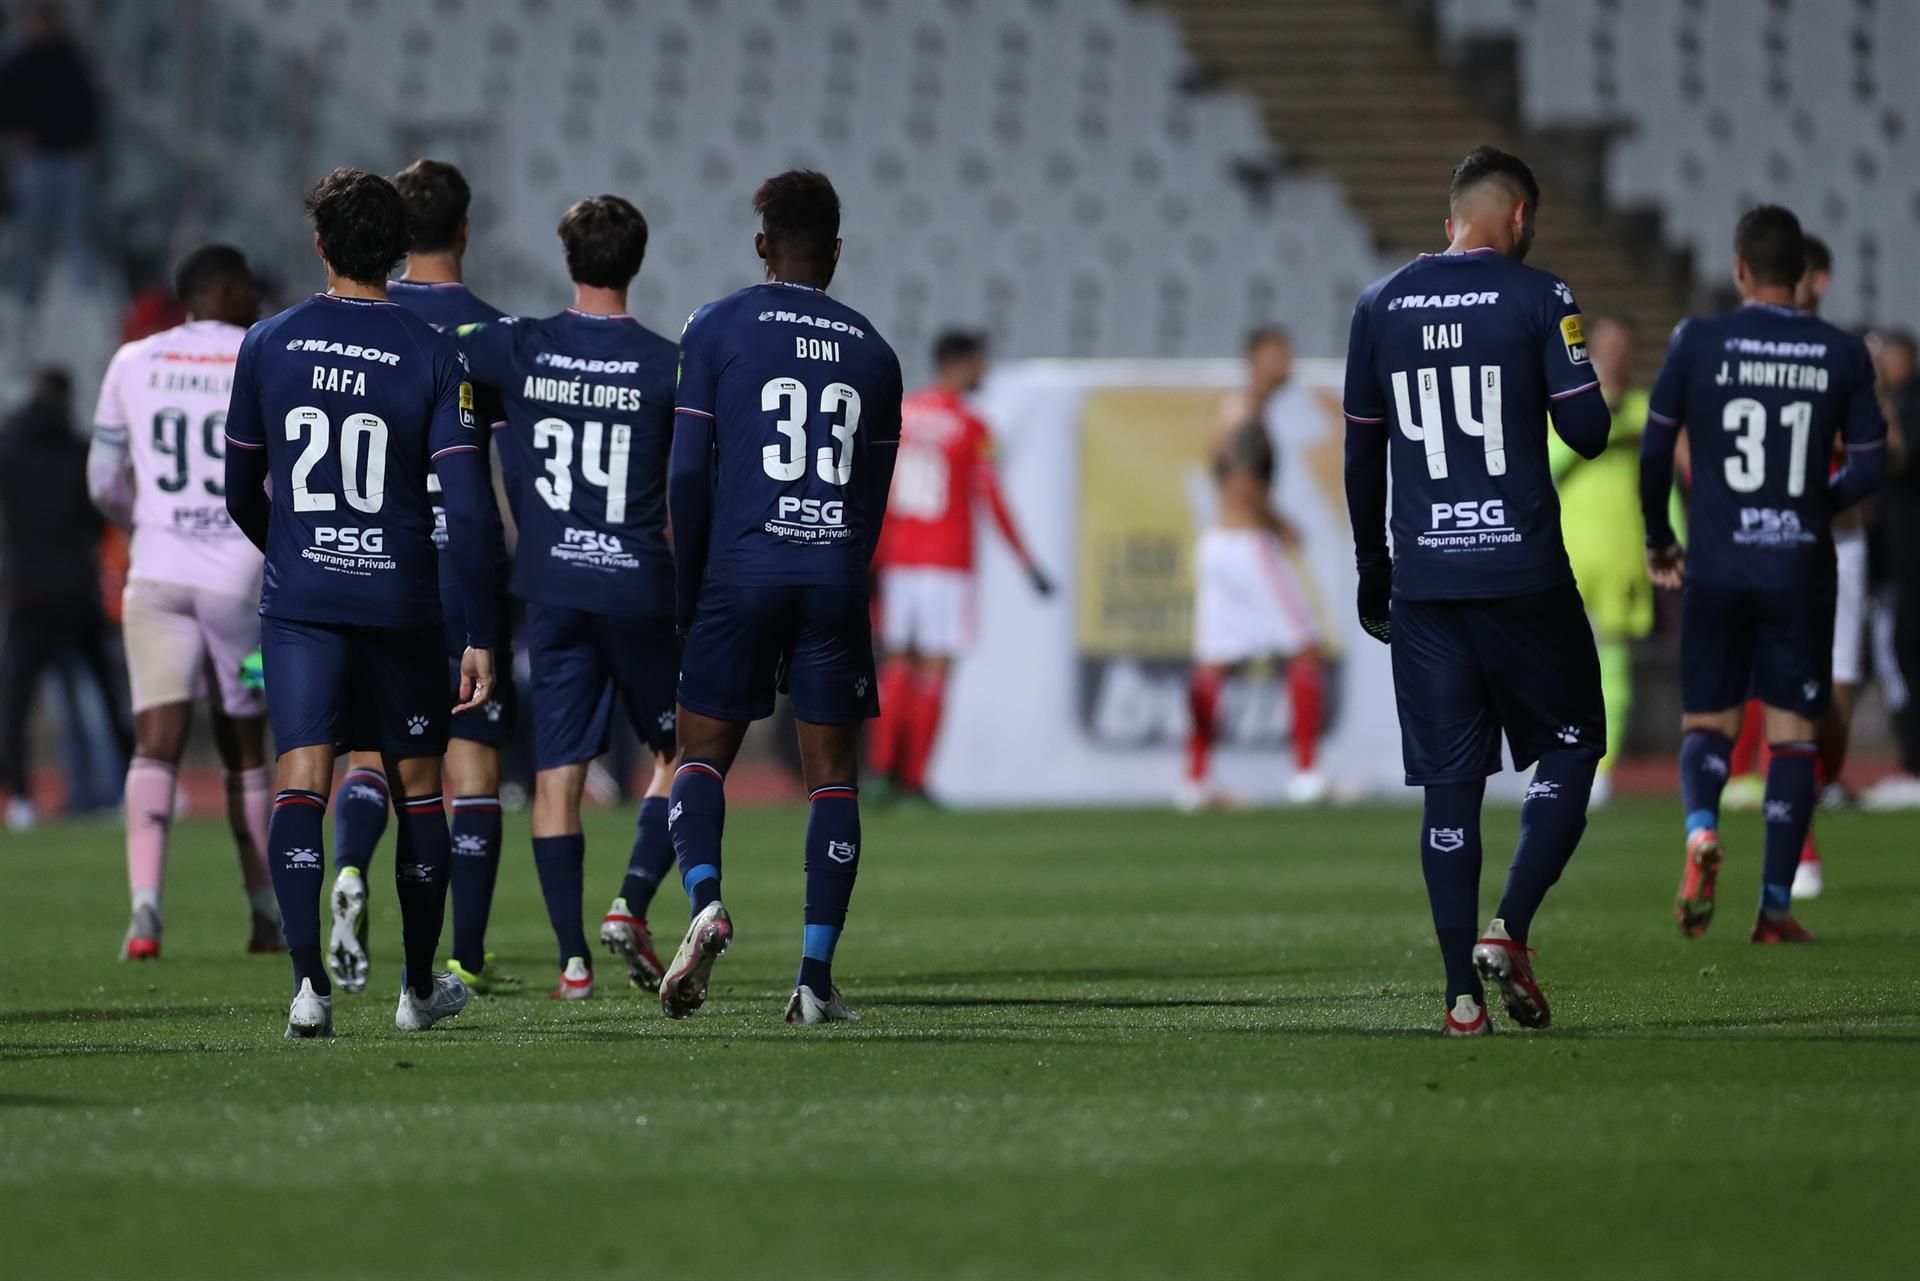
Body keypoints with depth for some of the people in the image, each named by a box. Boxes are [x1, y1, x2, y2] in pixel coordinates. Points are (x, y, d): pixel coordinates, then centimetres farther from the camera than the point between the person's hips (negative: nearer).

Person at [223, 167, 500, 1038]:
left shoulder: (267, 345, 1)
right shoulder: (433, 356, -4)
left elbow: (241, 493, 10)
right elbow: (467, 506, -9)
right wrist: (481, 635, -5)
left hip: (298, 601, 0)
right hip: (402, 599, 0)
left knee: (300, 785, -6)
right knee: (418, 787, 15)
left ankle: (308, 982, -23)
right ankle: (419, 989, 25)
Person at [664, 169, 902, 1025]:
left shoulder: (717, 329, 3)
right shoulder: (873, 353, 12)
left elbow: (688, 476, 0)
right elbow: (873, 501, 15)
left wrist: (685, 599, 7)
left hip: (740, 569, -2)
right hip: (835, 573, 2)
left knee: (703, 752, 7)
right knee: (833, 772, 4)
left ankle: (706, 900, -20)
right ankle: (816, 975, -2)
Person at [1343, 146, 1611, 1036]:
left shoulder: (1380, 307, 8)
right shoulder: (1537, 299, -4)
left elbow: (1362, 456, 13)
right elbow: (1587, 431, -10)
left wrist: (1373, 577, 22)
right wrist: (1588, 403, 14)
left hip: (1423, 581, 4)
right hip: (1523, 574, -4)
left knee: (1450, 781, 5)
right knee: (1571, 745, 12)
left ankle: (1463, 995, 1)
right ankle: (1508, 930, -6)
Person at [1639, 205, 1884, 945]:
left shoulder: (1697, 343, -5)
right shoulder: (1842, 356, -2)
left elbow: (1654, 451, -4)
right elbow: (1869, 467, 1)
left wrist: (1658, 541, 11)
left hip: (1716, 564, 0)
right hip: (1800, 564, 0)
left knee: (1707, 722, 11)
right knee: (1792, 732, 7)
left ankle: (1701, 830, -20)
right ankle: (1776, 905, 3)